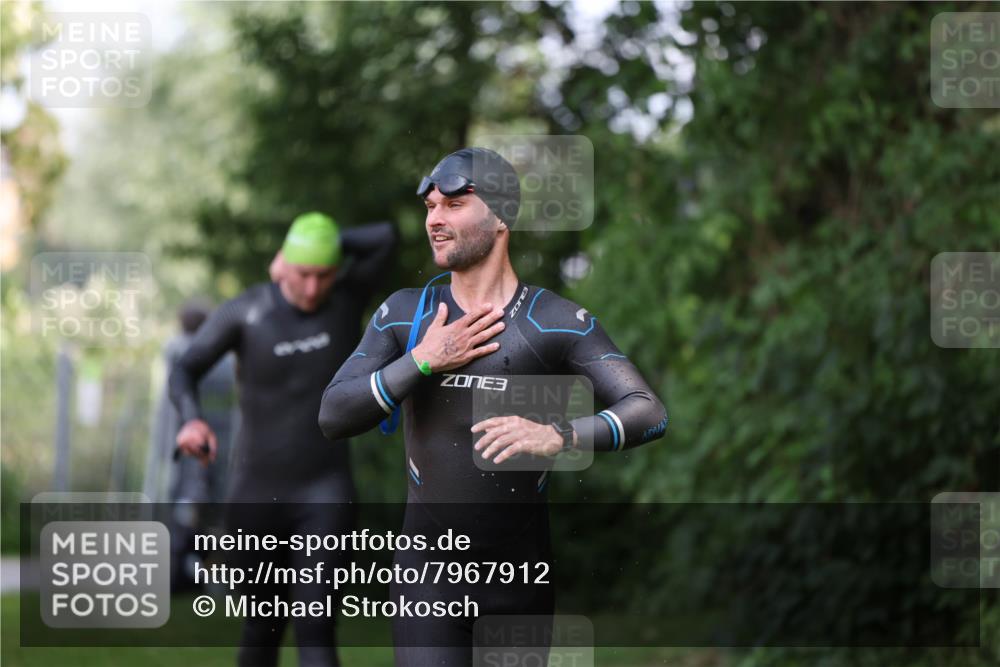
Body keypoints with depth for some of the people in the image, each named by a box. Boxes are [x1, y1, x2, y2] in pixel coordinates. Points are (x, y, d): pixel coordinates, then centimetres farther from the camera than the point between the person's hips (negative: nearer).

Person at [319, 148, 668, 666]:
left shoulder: (559, 322, -5)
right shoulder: (404, 314, 3)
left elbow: (649, 413, -14)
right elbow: (332, 418, -4)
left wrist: (558, 436, -32)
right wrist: (422, 361, -15)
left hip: (523, 568, 0)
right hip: (429, 566, 0)